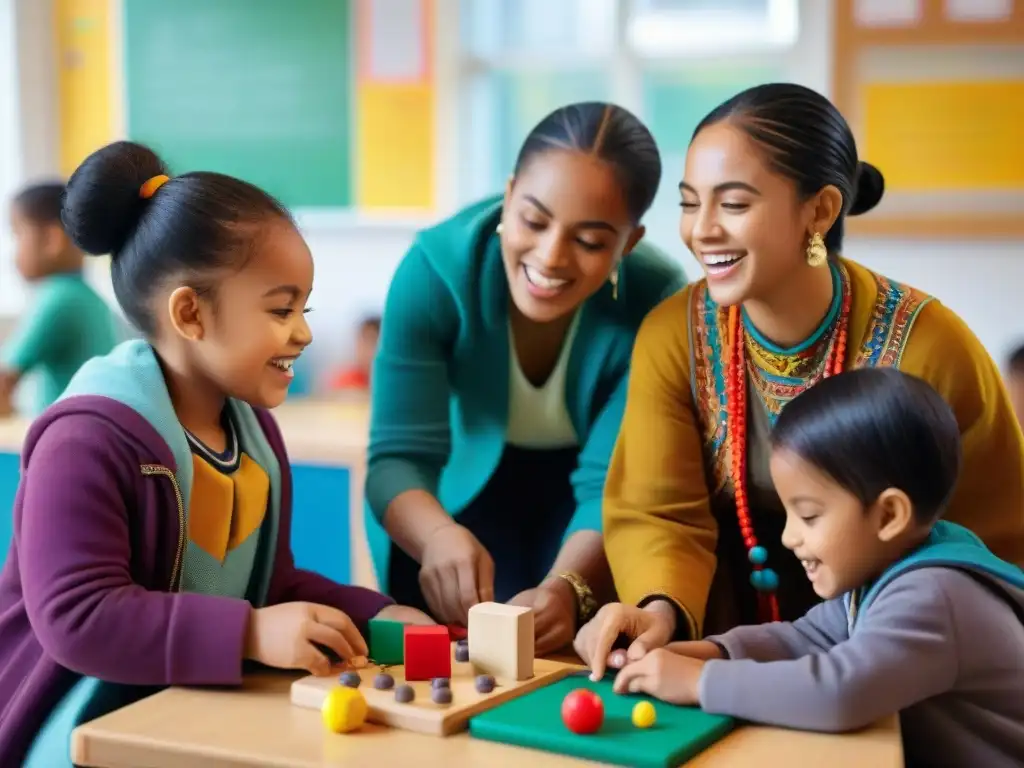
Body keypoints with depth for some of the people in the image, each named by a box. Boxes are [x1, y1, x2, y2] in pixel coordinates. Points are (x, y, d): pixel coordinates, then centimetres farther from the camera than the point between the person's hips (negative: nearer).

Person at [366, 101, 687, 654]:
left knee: (569, 639, -19)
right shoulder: (435, 268, -30)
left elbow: (613, 485, -30)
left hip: (577, 488, 1)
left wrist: (567, 587, -51)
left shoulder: (655, 301, -29)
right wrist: (440, 536, -55)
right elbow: (401, 454, -31)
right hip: (464, 484, 0)